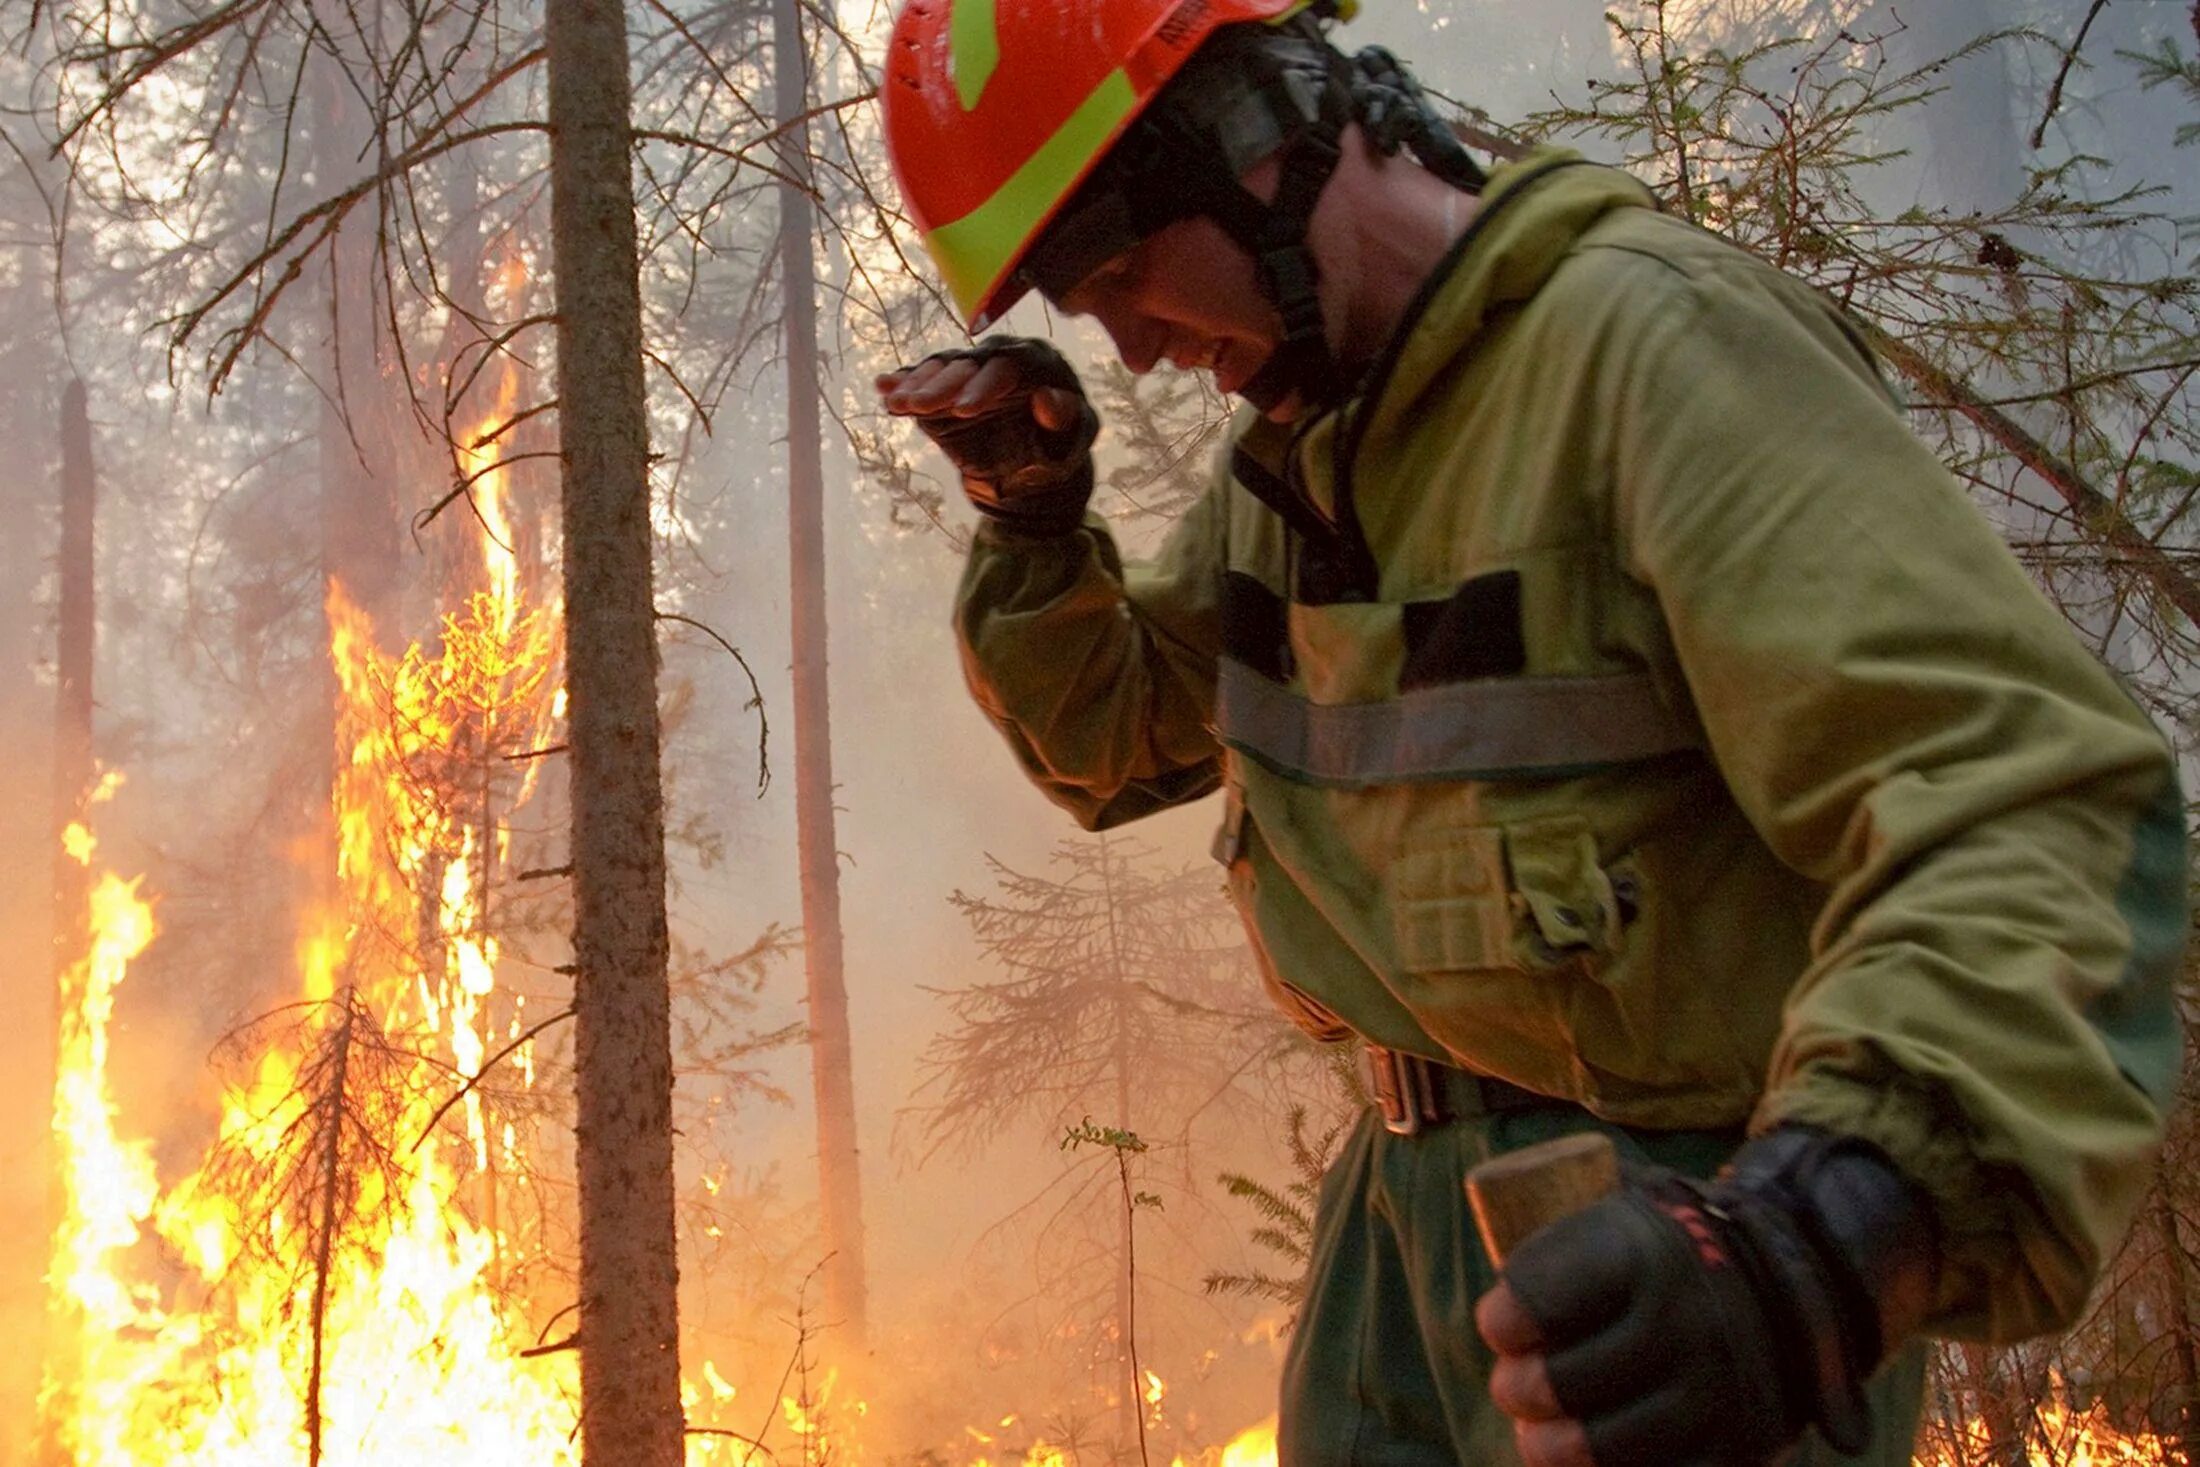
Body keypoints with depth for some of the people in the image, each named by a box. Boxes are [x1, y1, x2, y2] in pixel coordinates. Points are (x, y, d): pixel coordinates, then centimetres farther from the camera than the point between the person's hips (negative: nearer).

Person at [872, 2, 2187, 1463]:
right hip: (1422, 1182, 8)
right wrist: (1032, 516, 1)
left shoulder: (1649, 340, -20)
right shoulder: (1297, 454, 7)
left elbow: (2028, 808, -30)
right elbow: (1111, 737, 21)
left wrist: (1826, 1234, -46)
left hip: (1681, 1227, -8)